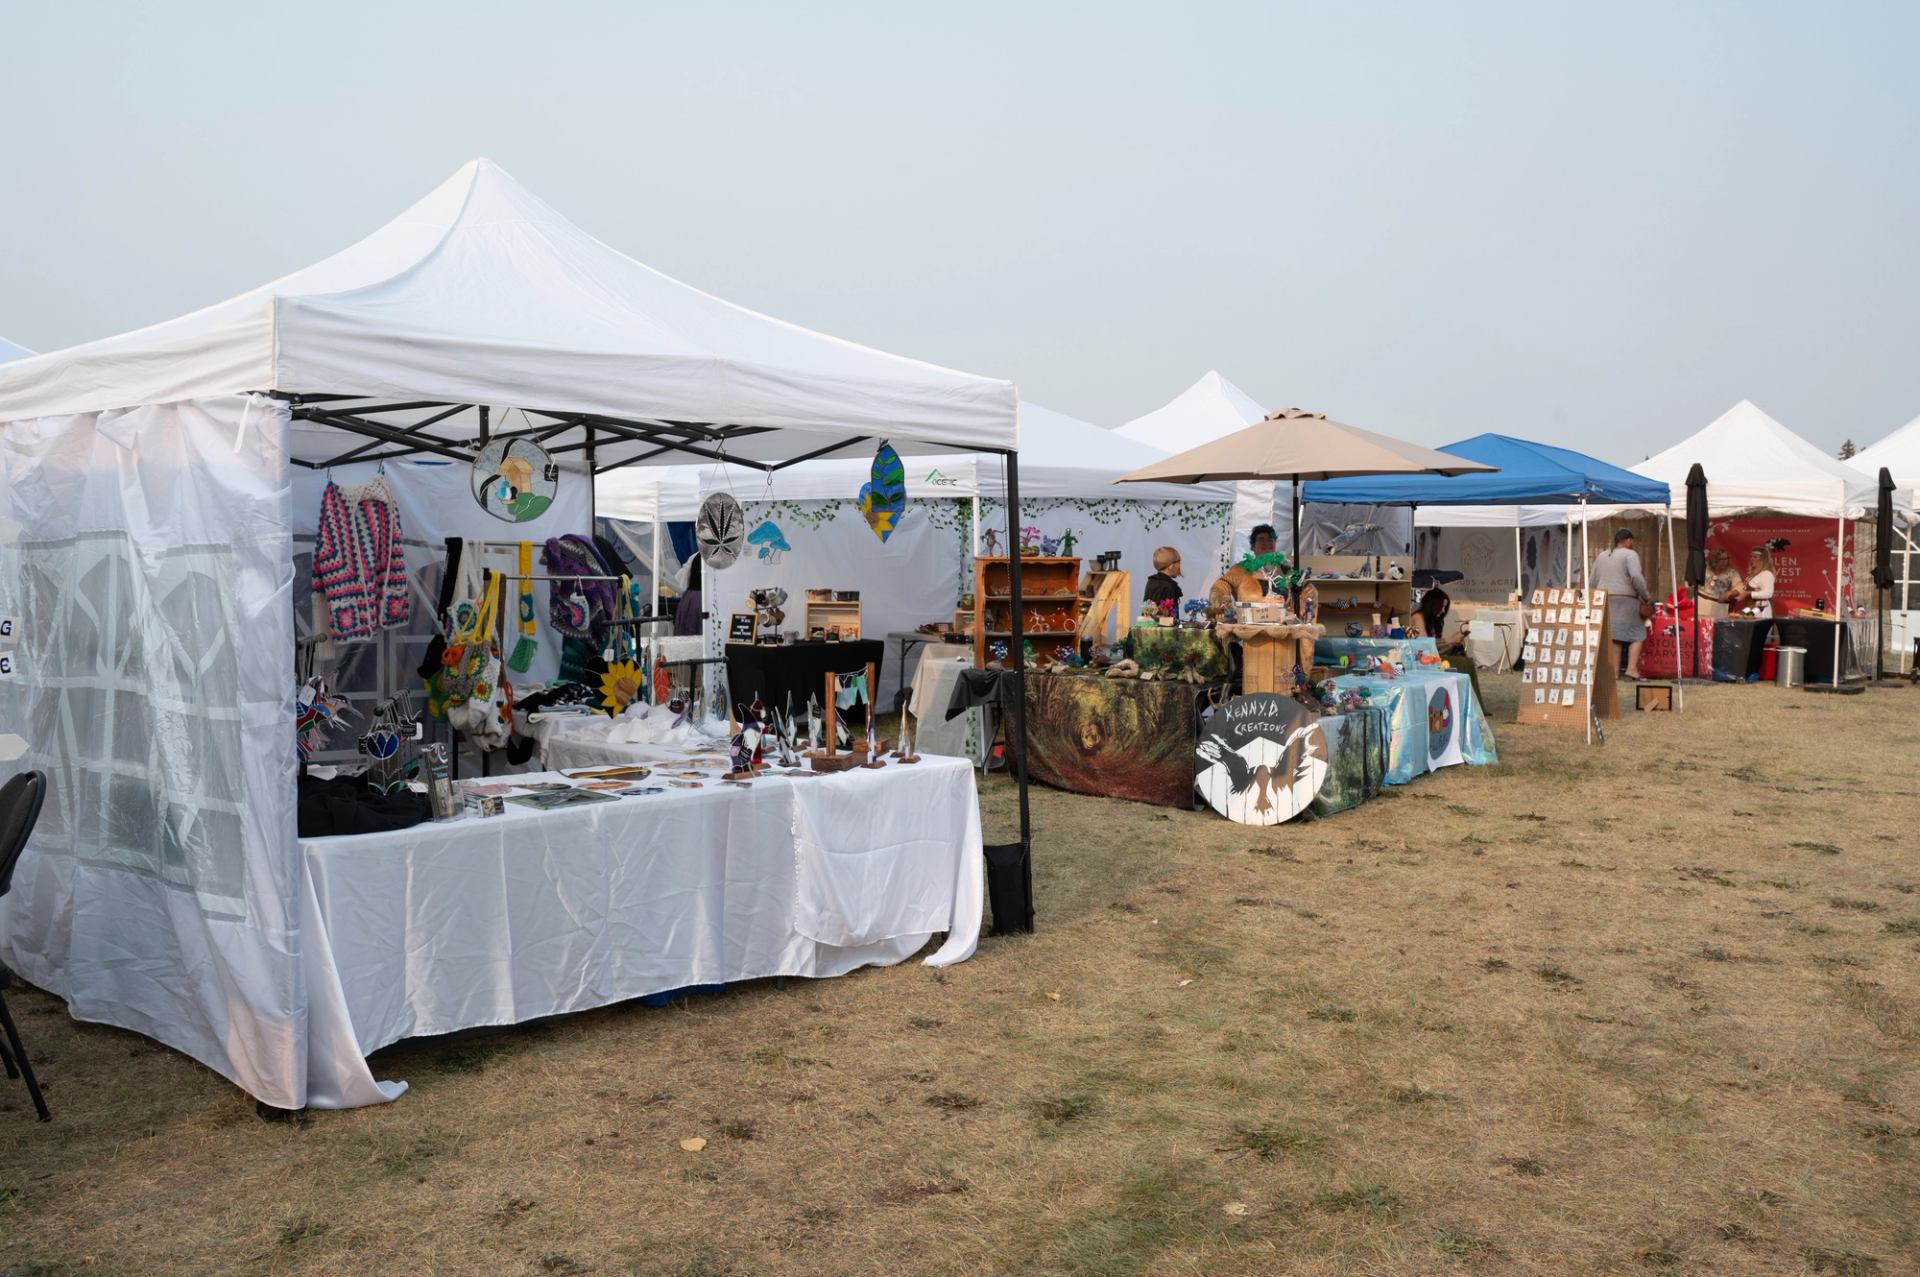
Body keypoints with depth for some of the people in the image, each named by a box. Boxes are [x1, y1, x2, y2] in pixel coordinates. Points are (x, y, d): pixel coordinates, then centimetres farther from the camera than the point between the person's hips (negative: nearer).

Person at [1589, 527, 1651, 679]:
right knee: (1636, 635, 5)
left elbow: (1591, 582, 12)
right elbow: (1636, 577, -18)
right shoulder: (1630, 554, -4)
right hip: (1625, 601, -5)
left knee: (1614, 636, 6)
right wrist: (1646, 596, -7)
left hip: (1604, 602, 5)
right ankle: (1632, 668, -9)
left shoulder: (1602, 556, 14)